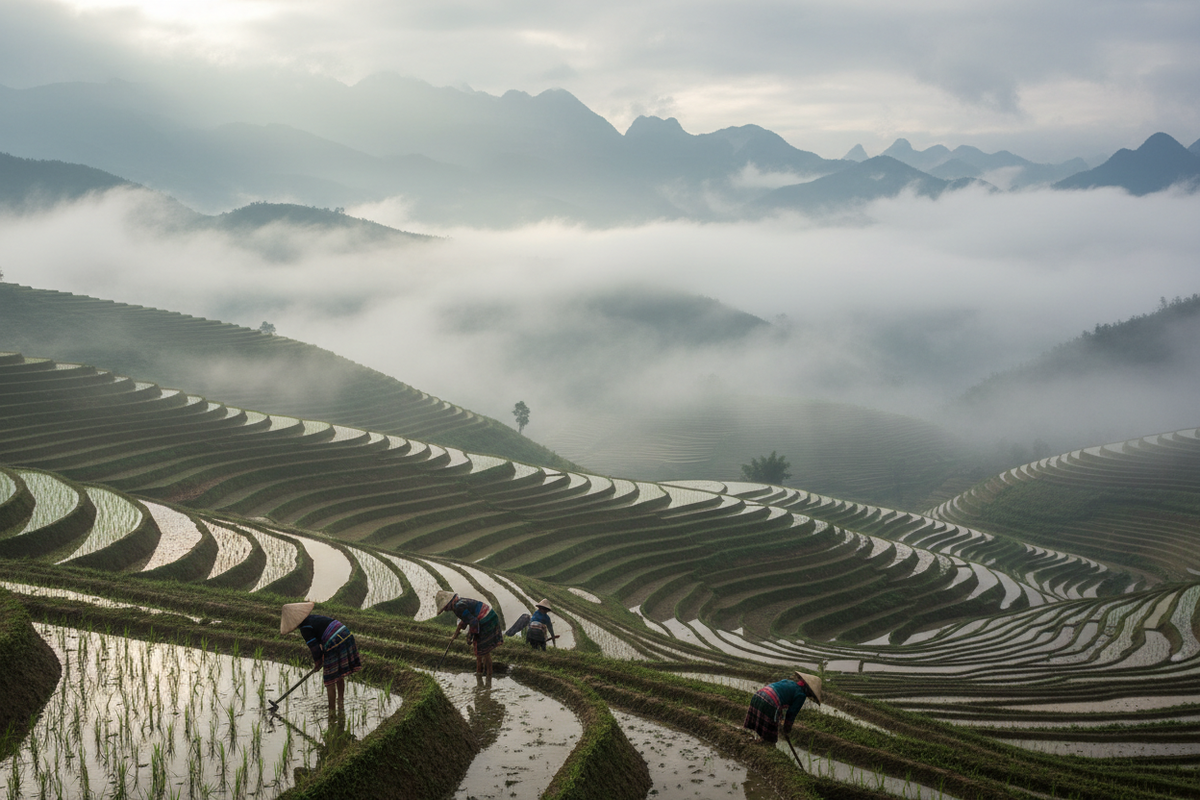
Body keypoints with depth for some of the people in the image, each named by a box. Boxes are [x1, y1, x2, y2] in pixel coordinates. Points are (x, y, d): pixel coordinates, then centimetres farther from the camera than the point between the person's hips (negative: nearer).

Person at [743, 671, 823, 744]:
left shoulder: (787, 681, 27)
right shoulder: (801, 695, 5)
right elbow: (792, 713, 8)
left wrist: (780, 714, 51)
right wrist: (787, 729, 24)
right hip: (768, 706, -8)